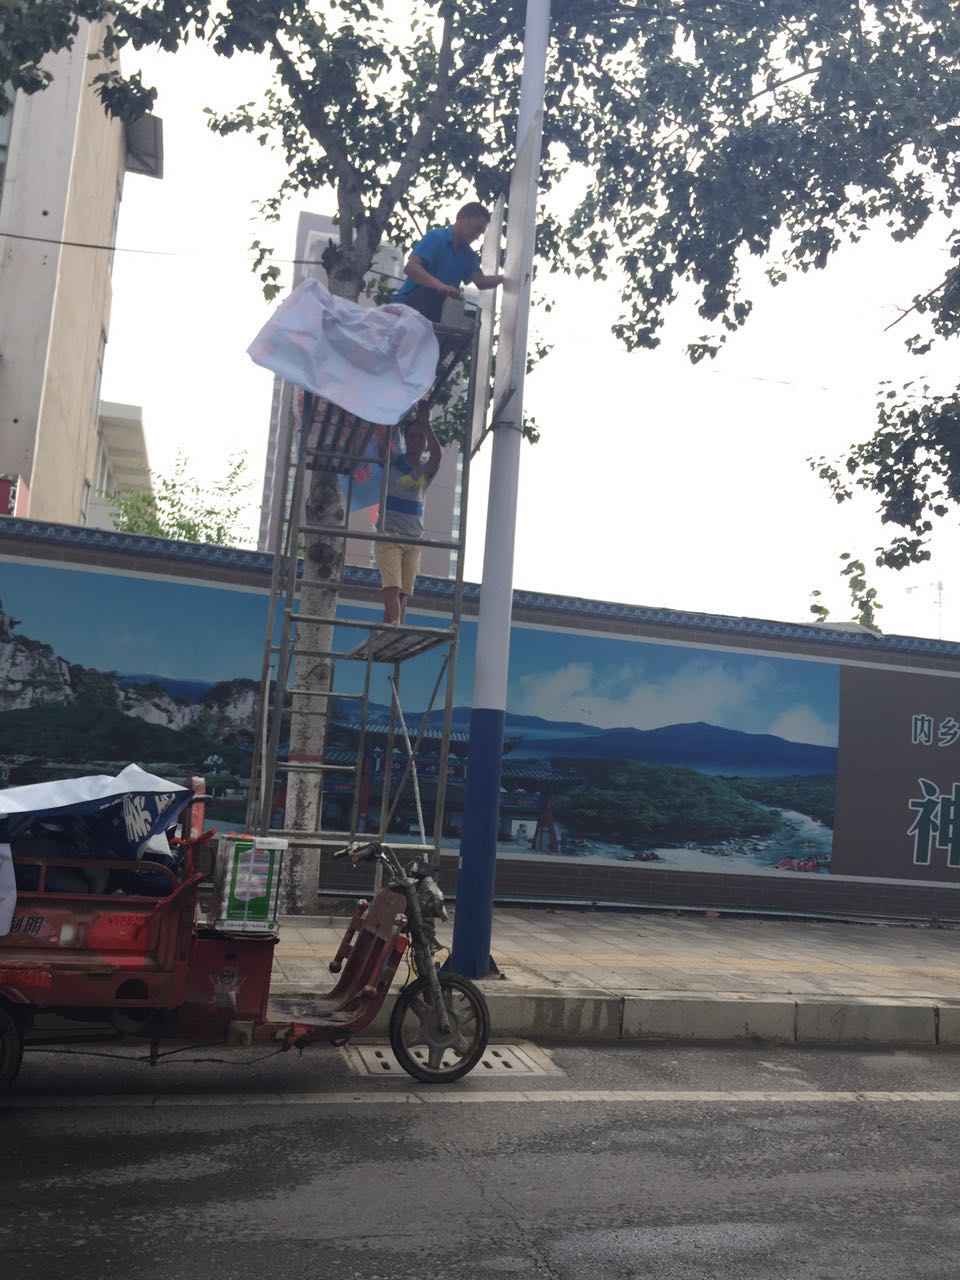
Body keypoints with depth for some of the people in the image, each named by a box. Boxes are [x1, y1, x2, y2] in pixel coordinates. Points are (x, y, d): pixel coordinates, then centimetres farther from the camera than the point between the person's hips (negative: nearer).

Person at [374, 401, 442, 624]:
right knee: (392, 588, -18)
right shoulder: (392, 462, 4)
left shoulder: (426, 471, 8)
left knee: (403, 594, 0)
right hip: (389, 535, -3)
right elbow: (383, 446, -16)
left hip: (414, 540, 4)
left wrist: (425, 422, -17)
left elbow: (437, 453, -12)